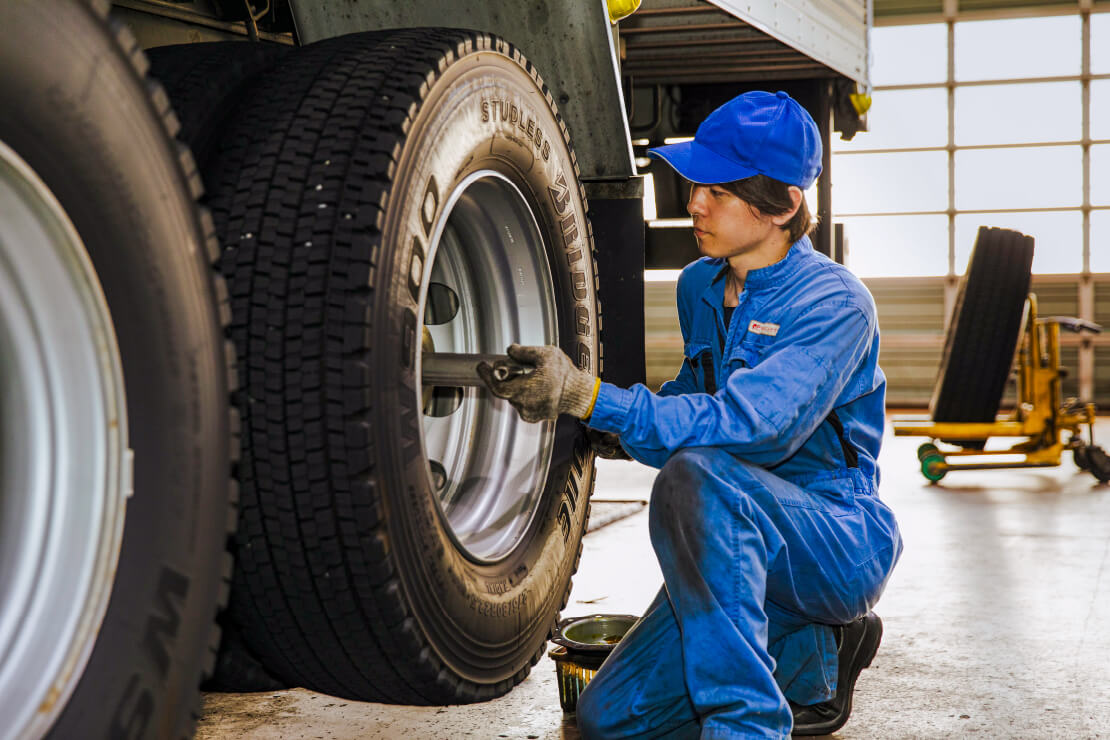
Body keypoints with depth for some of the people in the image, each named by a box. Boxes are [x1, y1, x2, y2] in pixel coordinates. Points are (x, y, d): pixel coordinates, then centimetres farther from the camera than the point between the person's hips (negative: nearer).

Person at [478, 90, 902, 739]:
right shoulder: (700, 286, 6)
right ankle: (808, 660, 15)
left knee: (695, 476, -36)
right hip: (746, 548, 7)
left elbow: (753, 424, -31)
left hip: (843, 545, -7)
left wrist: (591, 398, -37)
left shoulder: (834, 301, -17)